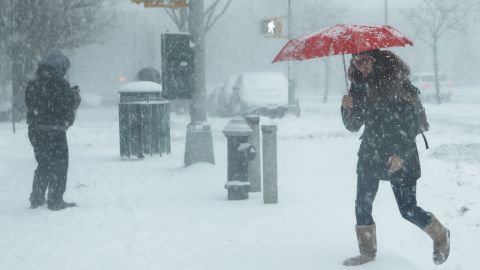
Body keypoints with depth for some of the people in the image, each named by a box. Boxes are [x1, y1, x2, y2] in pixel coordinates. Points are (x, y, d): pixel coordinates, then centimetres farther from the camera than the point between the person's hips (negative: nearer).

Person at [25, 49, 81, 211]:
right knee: (59, 166, 4)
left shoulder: (33, 84, 7)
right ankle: (55, 201, 2)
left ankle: (36, 199, 22)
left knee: (43, 165, 20)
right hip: (54, 131, -7)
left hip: (35, 130, 7)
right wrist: (75, 96, 8)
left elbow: (30, 105, 14)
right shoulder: (59, 84, -14)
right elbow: (69, 105, -13)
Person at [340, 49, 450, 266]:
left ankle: (441, 236, 23)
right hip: (371, 153, 6)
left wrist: (401, 154, -20)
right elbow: (353, 126, 9)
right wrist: (348, 108, -11)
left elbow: (412, 121, -13)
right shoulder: (359, 86, 6)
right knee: (362, 205, 0)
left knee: (408, 209, -3)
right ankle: (367, 252, 14)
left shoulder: (396, 80, -12)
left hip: (400, 156, -6)